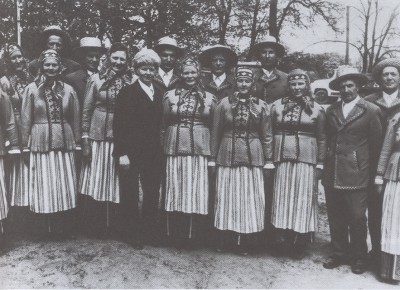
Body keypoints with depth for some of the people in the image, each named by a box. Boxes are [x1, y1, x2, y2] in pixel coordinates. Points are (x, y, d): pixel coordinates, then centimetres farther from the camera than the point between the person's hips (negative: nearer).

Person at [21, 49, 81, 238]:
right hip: (40, 143, -1)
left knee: (65, 186, 6)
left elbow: (75, 120, 8)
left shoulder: (68, 90, 5)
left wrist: (77, 143, 5)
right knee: (43, 186, 4)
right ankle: (43, 230, 17)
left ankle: (63, 229, 18)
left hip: (64, 143, 2)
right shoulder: (32, 89, 1)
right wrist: (26, 146, -1)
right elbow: (25, 120, 2)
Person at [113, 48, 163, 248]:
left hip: (153, 153, 5)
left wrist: (159, 149, 4)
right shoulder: (127, 92, -5)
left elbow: (159, 124, 12)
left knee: (152, 193, 11)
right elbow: (119, 125, -10)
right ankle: (132, 234, 22)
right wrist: (122, 153, -15)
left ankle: (150, 233, 27)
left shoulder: (158, 93, 11)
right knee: (130, 195, 7)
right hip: (131, 152, -5)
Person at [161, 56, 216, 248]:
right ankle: (177, 236, 14)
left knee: (198, 190, 1)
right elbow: (164, 123, 8)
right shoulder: (170, 95, 7)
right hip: (175, 148, 0)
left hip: (200, 149, 0)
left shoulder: (209, 98, 8)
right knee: (176, 189, 3)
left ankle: (196, 237, 12)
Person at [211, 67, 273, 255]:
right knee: (227, 196, 6)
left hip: (253, 157, 0)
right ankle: (225, 241, 19)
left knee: (251, 198, 4)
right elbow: (216, 133, 5)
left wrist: (268, 161, 3)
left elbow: (267, 136, 5)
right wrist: (213, 158, 3)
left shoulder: (261, 106, 3)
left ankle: (248, 242, 17)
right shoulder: (224, 104, 2)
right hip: (228, 156, 0)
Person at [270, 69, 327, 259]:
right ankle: (284, 239, 12)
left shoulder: (316, 109, 4)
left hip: (307, 160, -1)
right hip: (282, 159, 1)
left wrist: (320, 164, 1)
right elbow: (270, 134, 7)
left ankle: (300, 246, 14)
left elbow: (322, 139, 6)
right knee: (283, 198, 3)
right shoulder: (277, 106, 7)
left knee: (304, 199, 3)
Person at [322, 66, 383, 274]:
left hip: (356, 175, -4)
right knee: (335, 217, 11)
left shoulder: (371, 111, -2)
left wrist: (372, 174, 1)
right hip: (332, 174, 4)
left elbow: (376, 145, 0)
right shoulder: (331, 110, 11)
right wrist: (325, 166, 11)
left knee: (357, 218, 4)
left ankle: (359, 258, 22)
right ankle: (339, 254, 26)